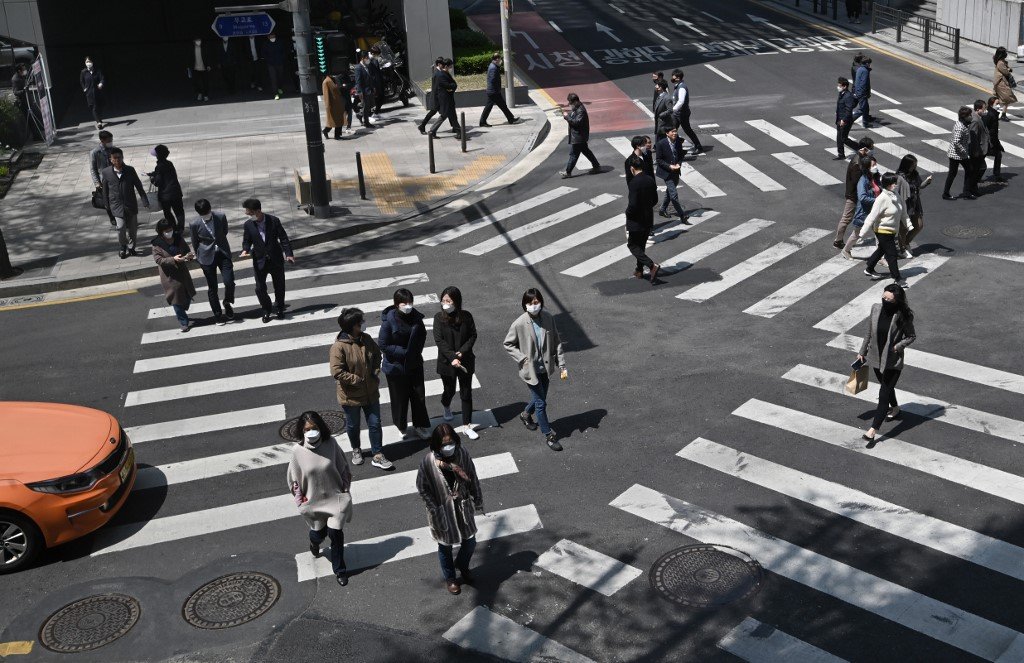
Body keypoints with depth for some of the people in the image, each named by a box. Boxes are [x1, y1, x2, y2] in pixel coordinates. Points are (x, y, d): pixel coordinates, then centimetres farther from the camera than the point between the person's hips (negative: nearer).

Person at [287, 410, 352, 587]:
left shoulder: (330, 445, -15)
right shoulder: (298, 451, -16)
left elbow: (343, 469, -2)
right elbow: (293, 479, -4)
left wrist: (345, 491, -1)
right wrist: (300, 499, -6)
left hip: (335, 499, -1)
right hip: (313, 501, 1)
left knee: (335, 533, -2)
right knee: (318, 532, 18)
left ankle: (339, 570, 19)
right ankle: (314, 542, 58)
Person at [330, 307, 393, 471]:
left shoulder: (366, 339, -5)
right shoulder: (339, 347, -24)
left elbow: (377, 355, 13)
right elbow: (337, 372, -25)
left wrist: (375, 373, -1)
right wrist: (358, 380, -21)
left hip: (370, 392, 4)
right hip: (351, 395, -4)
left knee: (375, 424, 8)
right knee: (353, 425, 18)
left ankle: (378, 456, 18)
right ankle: (356, 450, 42)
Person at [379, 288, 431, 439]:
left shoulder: (415, 316, -8)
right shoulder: (389, 320, -22)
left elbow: (422, 335, 8)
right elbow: (383, 345, -18)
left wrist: (416, 352, -6)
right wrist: (403, 352, -19)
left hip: (414, 363, 4)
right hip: (396, 365, -4)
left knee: (419, 394, 14)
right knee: (400, 397, 11)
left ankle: (420, 425, 33)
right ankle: (400, 427, 34)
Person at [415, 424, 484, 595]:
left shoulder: (462, 453, -16)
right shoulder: (428, 461, -23)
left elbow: (473, 479, -4)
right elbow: (423, 488, -12)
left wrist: (477, 502, 2)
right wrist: (435, 510, -13)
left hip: (463, 507, 2)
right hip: (442, 511, -2)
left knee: (470, 542, 16)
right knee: (445, 546, 18)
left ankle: (462, 565, 49)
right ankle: (450, 578, 44)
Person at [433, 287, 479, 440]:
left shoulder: (466, 316, -8)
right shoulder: (439, 317, -10)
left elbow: (473, 336, -4)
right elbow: (439, 340, -13)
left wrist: (462, 352, -18)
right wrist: (452, 357, -22)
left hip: (465, 361, 0)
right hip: (447, 362, 0)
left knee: (466, 393, 3)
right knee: (449, 390, 17)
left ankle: (466, 426, 12)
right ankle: (446, 407, 52)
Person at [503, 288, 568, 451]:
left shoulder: (548, 318, -9)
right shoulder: (519, 324, -19)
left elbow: (556, 343, -1)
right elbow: (508, 344, -5)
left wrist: (562, 366, -2)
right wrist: (523, 359, -15)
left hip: (545, 368, 4)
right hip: (530, 369, -4)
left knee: (539, 398, 22)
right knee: (541, 403, 2)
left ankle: (526, 415, 53)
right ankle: (548, 435, 19)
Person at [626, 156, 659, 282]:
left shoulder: (634, 183, -23)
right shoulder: (650, 180, 0)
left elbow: (633, 204, -26)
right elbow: (655, 200, 8)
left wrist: (628, 211, -6)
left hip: (636, 221, -7)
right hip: (648, 219, 7)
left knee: (632, 245, 5)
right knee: (641, 245, 21)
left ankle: (652, 265, -11)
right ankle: (639, 270, 32)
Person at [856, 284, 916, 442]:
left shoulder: (902, 316, -19)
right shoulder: (876, 309, -6)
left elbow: (912, 336, -6)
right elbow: (869, 333, 6)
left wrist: (897, 347, -19)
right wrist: (862, 352, 11)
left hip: (893, 361, -6)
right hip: (876, 358, 6)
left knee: (883, 395, -5)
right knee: (886, 387, 28)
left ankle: (873, 430, -3)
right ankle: (895, 408, 56)